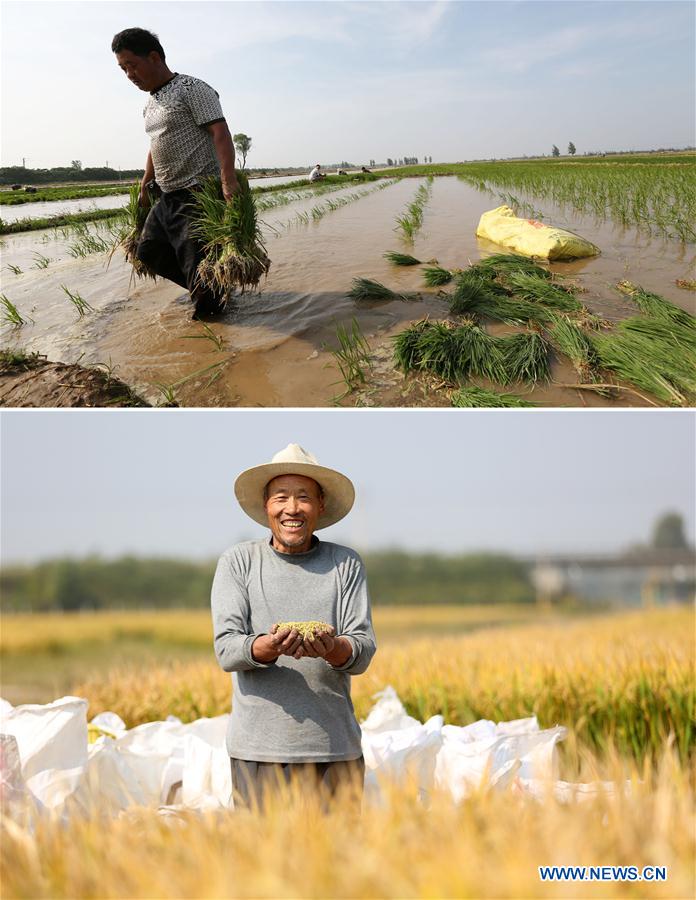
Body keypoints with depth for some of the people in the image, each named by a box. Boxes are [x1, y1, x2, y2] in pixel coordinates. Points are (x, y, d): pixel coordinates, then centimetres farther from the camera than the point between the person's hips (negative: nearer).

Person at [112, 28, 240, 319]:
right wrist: (144, 188, 25)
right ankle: (207, 289, 21)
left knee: (196, 258, -10)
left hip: (199, 193, -10)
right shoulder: (150, 104, 17)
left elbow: (220, 134, -20)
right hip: (167, 197, 10)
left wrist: (228, 179, -31)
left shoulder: (193, 89, -11)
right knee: (149, 253, 12)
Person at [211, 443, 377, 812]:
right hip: (258, 749, -1)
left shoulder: (346, 563, 8)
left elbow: (364, 649, 0)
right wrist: (268, 647, -24)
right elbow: (225, 648, -3)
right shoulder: (237, 561, 6)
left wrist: (333, 649, -23)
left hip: (335, 747, 1)